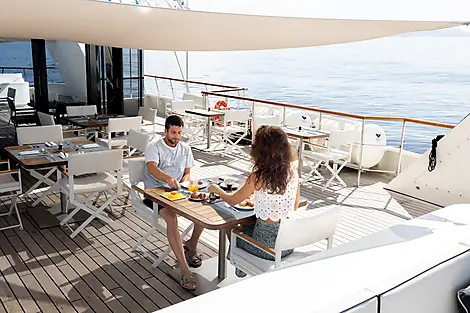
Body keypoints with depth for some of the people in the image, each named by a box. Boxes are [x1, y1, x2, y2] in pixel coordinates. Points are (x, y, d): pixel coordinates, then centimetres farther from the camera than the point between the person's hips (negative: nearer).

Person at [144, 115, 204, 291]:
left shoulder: (185, 148, 11)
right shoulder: (154, 147, -8)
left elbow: (187, 173, 14)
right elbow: (152, 169, -26)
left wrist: (182, 183, -11)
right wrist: (169, 179, -46)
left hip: (176, 190, 5)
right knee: (171, 217, -33)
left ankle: (191, 245, 7)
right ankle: (185, 269, -33)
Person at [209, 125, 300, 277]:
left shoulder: (259, 177, -21)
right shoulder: (293, 172, -5)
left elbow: (232, 200, -6)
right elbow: (294, 207, 8)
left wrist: (216, 189, 13)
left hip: (267, 245, -5)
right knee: (248, 226, 32)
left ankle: (241, 268, 45)